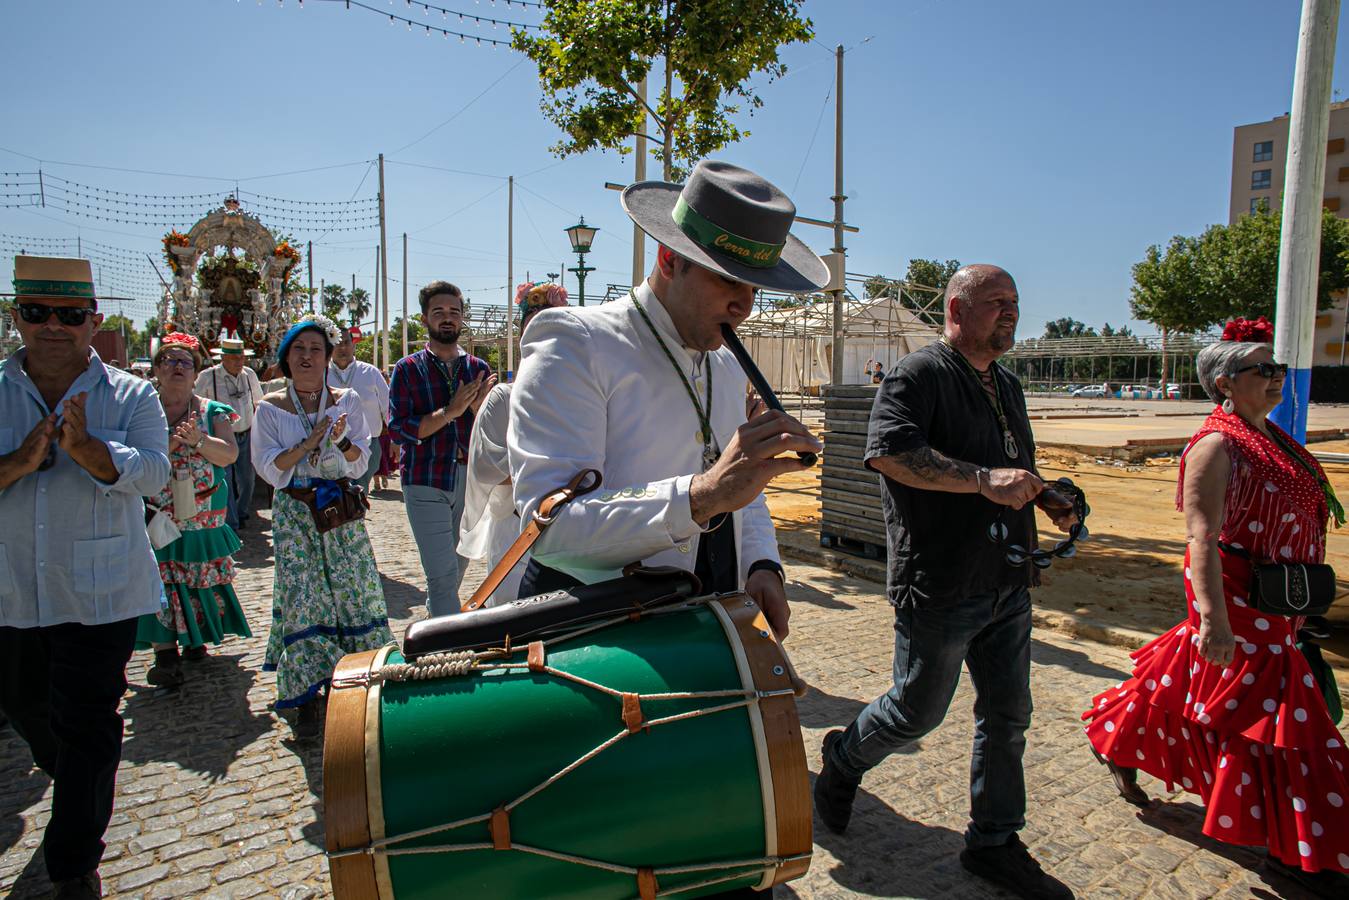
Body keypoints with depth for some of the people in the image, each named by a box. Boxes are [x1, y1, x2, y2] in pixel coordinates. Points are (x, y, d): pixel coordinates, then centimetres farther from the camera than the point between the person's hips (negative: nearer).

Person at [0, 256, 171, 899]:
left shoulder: (131, 397, -3)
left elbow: (151, 471, -17)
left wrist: (86, 448, -33)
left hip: (100, 591, -3)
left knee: (88, 723, 0)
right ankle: (73, 783, 53)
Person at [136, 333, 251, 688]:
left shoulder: (212, 412, 6)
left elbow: (229, 454, -8)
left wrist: (199, 439, -25)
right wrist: (167, 445, -21)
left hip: (203, 516, 1)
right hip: (157, 515, -1)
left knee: (201, 580, 6)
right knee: (159, 579, -7)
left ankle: (195, 637, 25)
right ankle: (165, 652, -4)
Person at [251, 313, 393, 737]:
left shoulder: (347, 401, 4)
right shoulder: (270, 408, 3)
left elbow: (359, 463, 1)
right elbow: (269, 468, -4)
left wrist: (342, 440, -20)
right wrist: (310, 441, -16)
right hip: (293, 513, -1)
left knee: (352, 590, 1)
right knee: (302, 596, -2)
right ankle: (307, 694, 8)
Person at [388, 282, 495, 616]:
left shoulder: (478, 369, 7)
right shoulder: (408, 369, -1)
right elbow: (399, 430, -11)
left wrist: (479, 407, -16)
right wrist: (450, 411, -19)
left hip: (471, 480, 4)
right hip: (426, 483, -4)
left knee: (458, 565, 19)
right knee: (443, 573, -8)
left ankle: (435, 612, 42)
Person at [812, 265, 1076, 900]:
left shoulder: (1006, 385, 16)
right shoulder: (919, 374, -11)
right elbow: (889, 451, -27)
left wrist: (1047, 500, 8)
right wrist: (983, 479, -33)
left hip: (1007, 585, 8)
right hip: (940, 587, -8)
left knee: (1007, 716, 13)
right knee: (918, 711, 7)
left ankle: (994, 843, 29)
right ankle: (841, 762, 35)